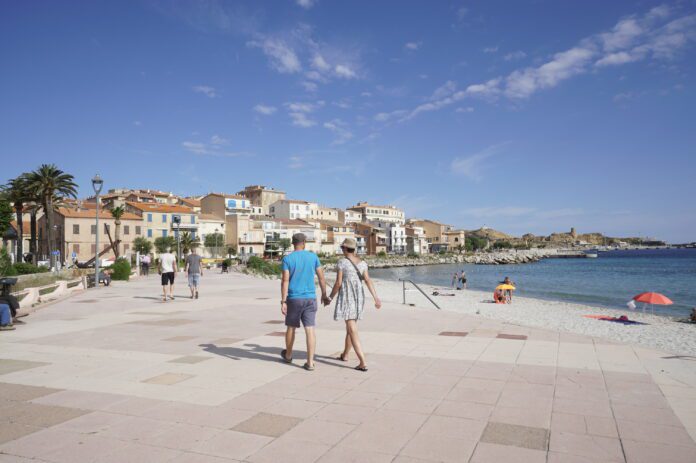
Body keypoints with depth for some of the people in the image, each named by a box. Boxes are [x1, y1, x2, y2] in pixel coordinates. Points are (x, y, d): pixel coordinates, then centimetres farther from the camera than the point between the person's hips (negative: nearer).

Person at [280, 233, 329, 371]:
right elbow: (321, 278, 4)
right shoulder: (313, 257, 2)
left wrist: (283, 302, -12)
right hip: (310, 298, 1)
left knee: (291, 327, 17)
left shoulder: (287, 258, -4)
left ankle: (288, 355, 35)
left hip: (293, 299, -1)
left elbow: (285, 281, -12)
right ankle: (310, 362, -4)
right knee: (310, 330, 0)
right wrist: (324, 295, 16)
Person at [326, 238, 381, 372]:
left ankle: (363, 363, -15)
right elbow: (368, 281, -3)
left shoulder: (341, 262, -10)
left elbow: (338, 283, -12)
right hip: (359, 297, 7)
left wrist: (330, 298, 1)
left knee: (353, 331, -7)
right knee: (350, 327, 24)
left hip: (346, 297, -7)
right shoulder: (362, 263, 6)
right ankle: (345, 355, 40)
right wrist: (376, 298, -7)